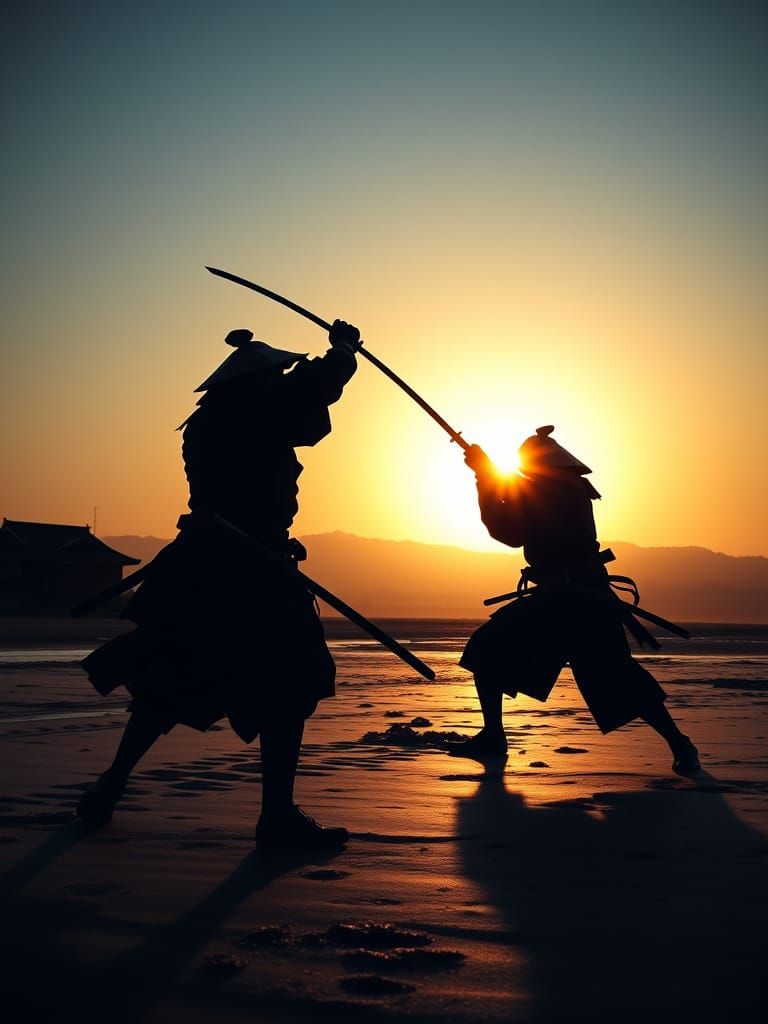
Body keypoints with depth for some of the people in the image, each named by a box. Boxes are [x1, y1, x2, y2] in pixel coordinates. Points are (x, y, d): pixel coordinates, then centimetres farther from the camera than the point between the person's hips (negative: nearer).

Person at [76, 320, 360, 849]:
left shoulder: (208, 421, 16)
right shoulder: (264, 405, -7)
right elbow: (329, 377, -3)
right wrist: (344, 344, 18)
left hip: (204, 563, 9)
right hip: (251, 568, -9)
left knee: (173, 681, 18)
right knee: (290, 682, -5)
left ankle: (109, 789, 26)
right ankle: (279, 816, -10)